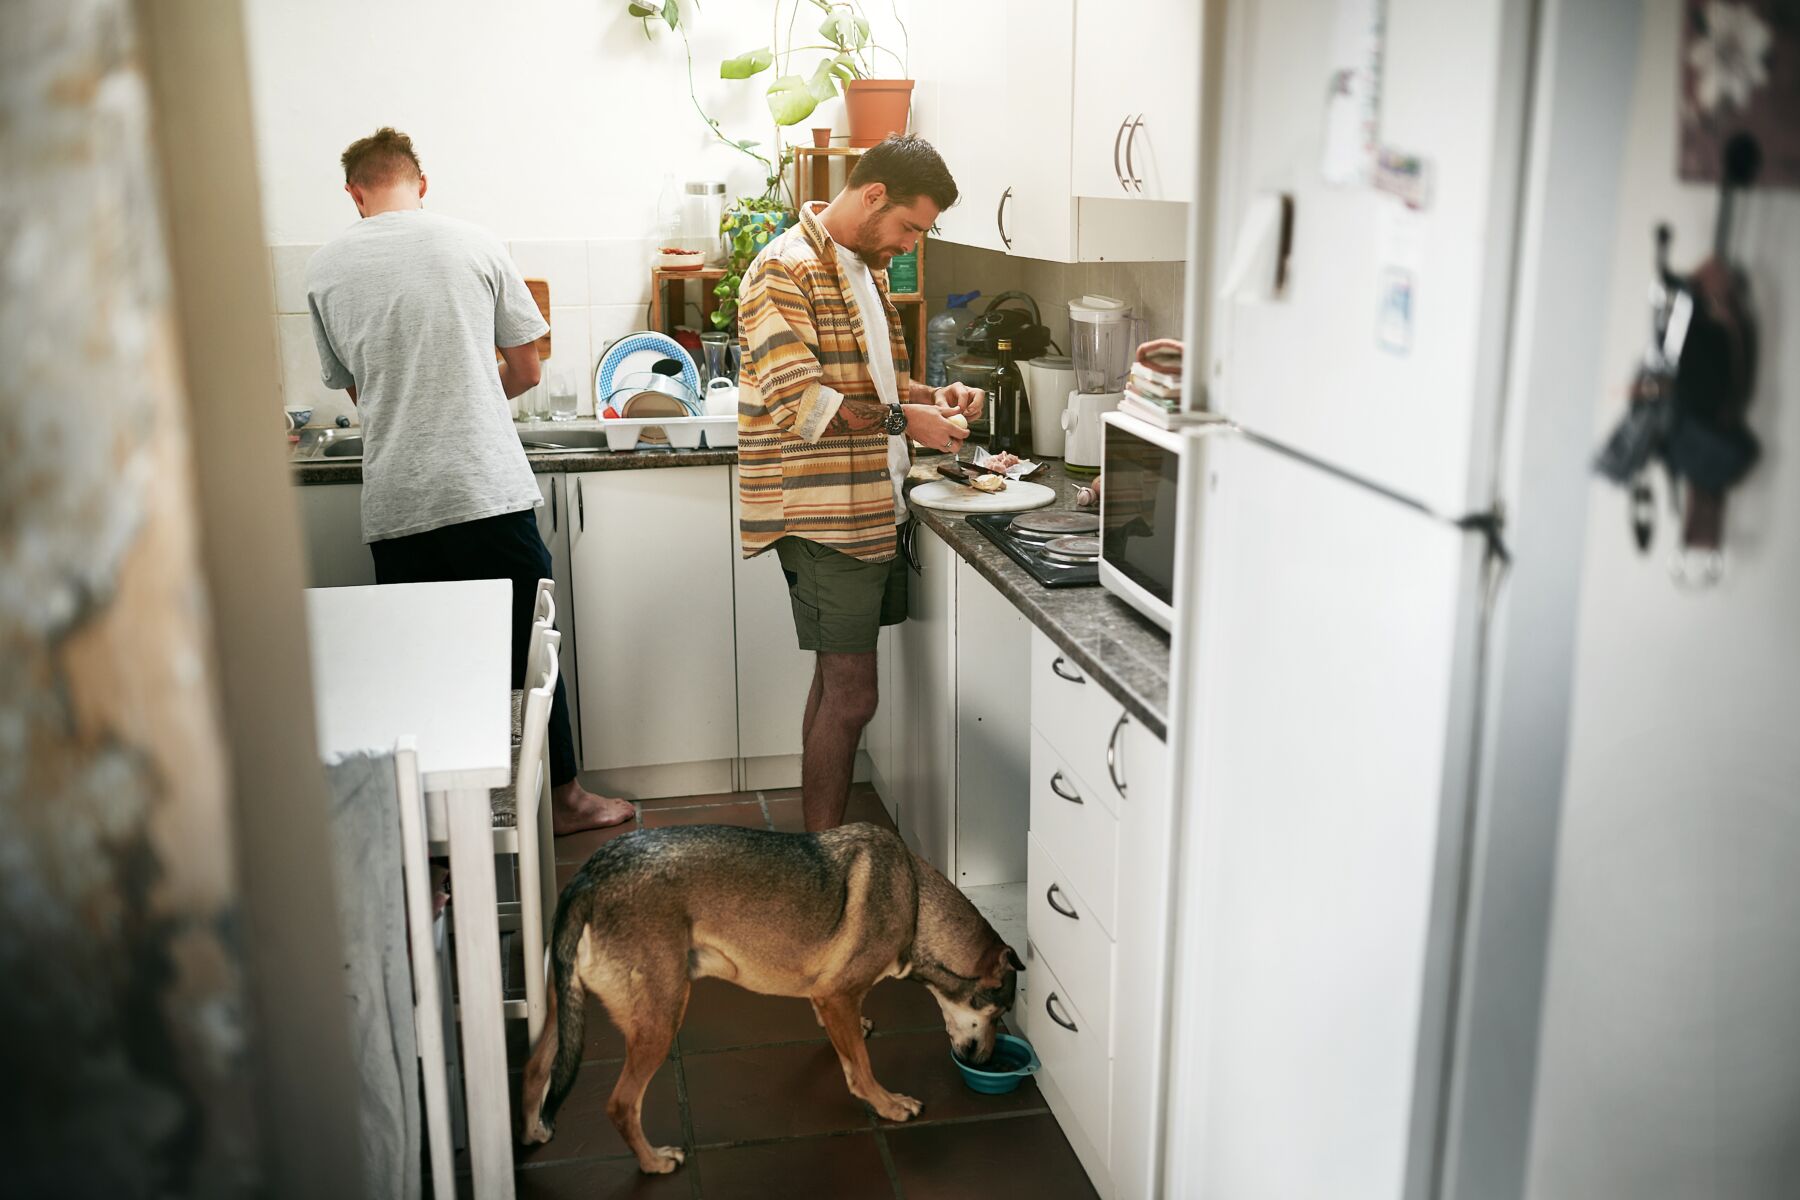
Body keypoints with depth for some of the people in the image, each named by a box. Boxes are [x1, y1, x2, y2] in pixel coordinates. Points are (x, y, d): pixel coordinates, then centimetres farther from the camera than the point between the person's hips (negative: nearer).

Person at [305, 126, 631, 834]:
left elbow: (354, 391, 16)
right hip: (488, 490, -1)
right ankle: (561, 795, 24)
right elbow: (526, 370, 8)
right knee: (528, 651, 12)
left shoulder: (324, 270, 6)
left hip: (393, 505, 1)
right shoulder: (473, 245, 1)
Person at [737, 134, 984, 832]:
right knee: (851, 693, -6)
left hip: (867, 506, 10)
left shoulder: (865, 267, 18)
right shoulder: (786, 269, -14)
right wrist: (901, 419, -20)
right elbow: (796, 398, -22)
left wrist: (932, 397, 7)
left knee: (837, 680, 14)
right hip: (823, 512, -10)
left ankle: (824, 846, 25)